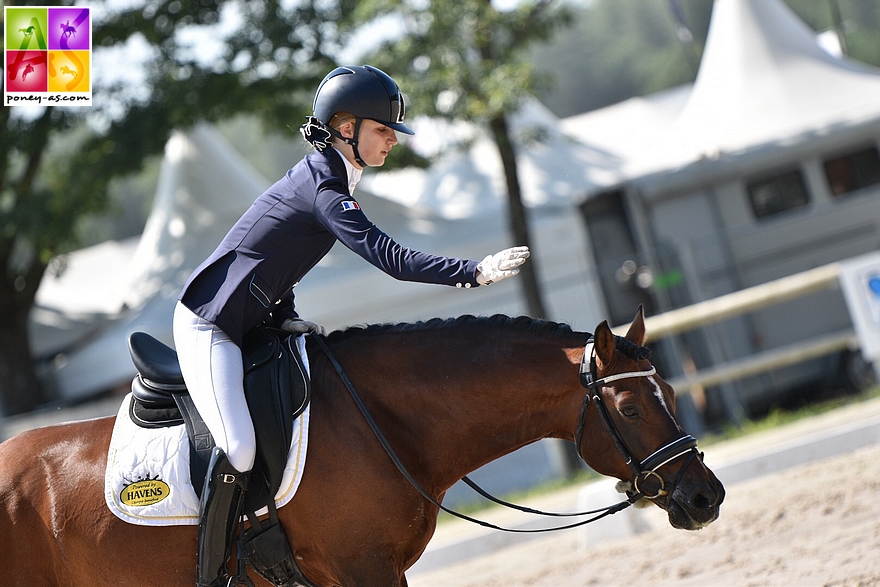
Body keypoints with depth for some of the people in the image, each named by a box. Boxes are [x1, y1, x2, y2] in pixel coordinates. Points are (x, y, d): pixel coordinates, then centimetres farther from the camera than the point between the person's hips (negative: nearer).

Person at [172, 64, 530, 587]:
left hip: (246, 324, 11)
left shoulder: (321, 176, 11)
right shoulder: (322, 187, -20)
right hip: (209, 326, -11)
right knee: (240, 449, -25)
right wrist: (475, 272, -36)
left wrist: (286, 317, 5)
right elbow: (389, 257, -30)